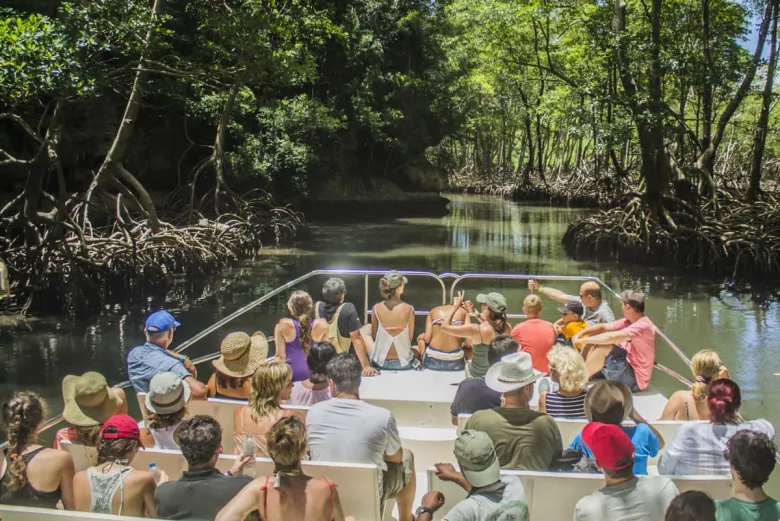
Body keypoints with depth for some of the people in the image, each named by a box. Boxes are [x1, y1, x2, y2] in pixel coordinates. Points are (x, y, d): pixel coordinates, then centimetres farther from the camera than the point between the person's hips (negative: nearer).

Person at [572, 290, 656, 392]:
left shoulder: (642, 326, -23)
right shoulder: (629, 321, 6)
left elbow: (611, 337, -32)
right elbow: (603, 327, 5)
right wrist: (580, 333, -10)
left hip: (634, 379, -9)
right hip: (627, 369, 9)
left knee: (604, 347, -26)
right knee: (593, 343, 4)